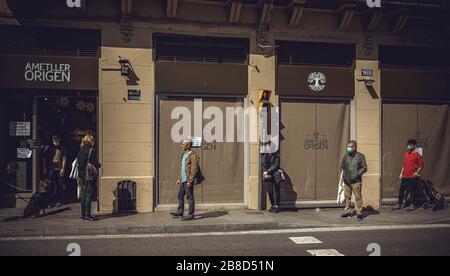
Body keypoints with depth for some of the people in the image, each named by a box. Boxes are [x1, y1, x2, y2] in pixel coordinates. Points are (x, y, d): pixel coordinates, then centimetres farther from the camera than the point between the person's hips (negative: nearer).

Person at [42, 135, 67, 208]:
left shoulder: (62, 148, 6)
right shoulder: (48, 148, 8)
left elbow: (64, 159, 4)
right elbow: (45, 158, 10)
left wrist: (63, 169, -3)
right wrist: (44, 168, 5)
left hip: (59, 169, 0)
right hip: (51, 169, 0)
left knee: (59, 186, 3)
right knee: (51, 185, 0)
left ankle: (59, 201, 10)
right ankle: (52, 201, 5)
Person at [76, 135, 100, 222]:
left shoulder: (80, 151, 9)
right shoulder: (92, 150, -11)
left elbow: (78, 164, 11)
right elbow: (95, 164, -14)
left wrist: (79, 177, 16)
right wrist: (99, 165, 9)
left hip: (82, 176, 7)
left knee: (84, 195, 13)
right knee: (89, 195, -4)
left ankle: (83, 214, 18)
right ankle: (87, 215, -4)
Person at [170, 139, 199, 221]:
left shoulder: (192, 155, -13)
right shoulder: (184, 155, 16)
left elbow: (194, 169, -17)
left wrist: (190, 181, -21)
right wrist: (179, 179, 20)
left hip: (189, 180, -9)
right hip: (183, 179, 9)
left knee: (190, 197, -2)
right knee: (180, 195, 14)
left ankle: (191, 215, 5)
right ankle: (180, 212, 24)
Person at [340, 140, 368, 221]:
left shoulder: (360, 156, -2)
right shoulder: (346, 156, 10)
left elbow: (364, 168, -3)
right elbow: (342, 166, 21)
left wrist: (357, 174, -13)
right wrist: (342, 174, 5)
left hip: (356, 181, -4)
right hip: (346, 181, 4)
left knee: (358, 197, -1)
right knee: (347, 197, 9)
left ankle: (359, 213, 9)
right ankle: (347, 212, 18)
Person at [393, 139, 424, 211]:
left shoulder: (417, 155, -8)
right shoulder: (406, 154, 12)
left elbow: (422, 165, -7)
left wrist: (417, 172, -15)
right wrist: (401, 173, 15)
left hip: (413, 177, -6)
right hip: (405, 176, 7)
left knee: (413, 191, 1)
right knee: (401, 190, 8)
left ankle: (412, 205, 12)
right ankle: (399, 205, 16)